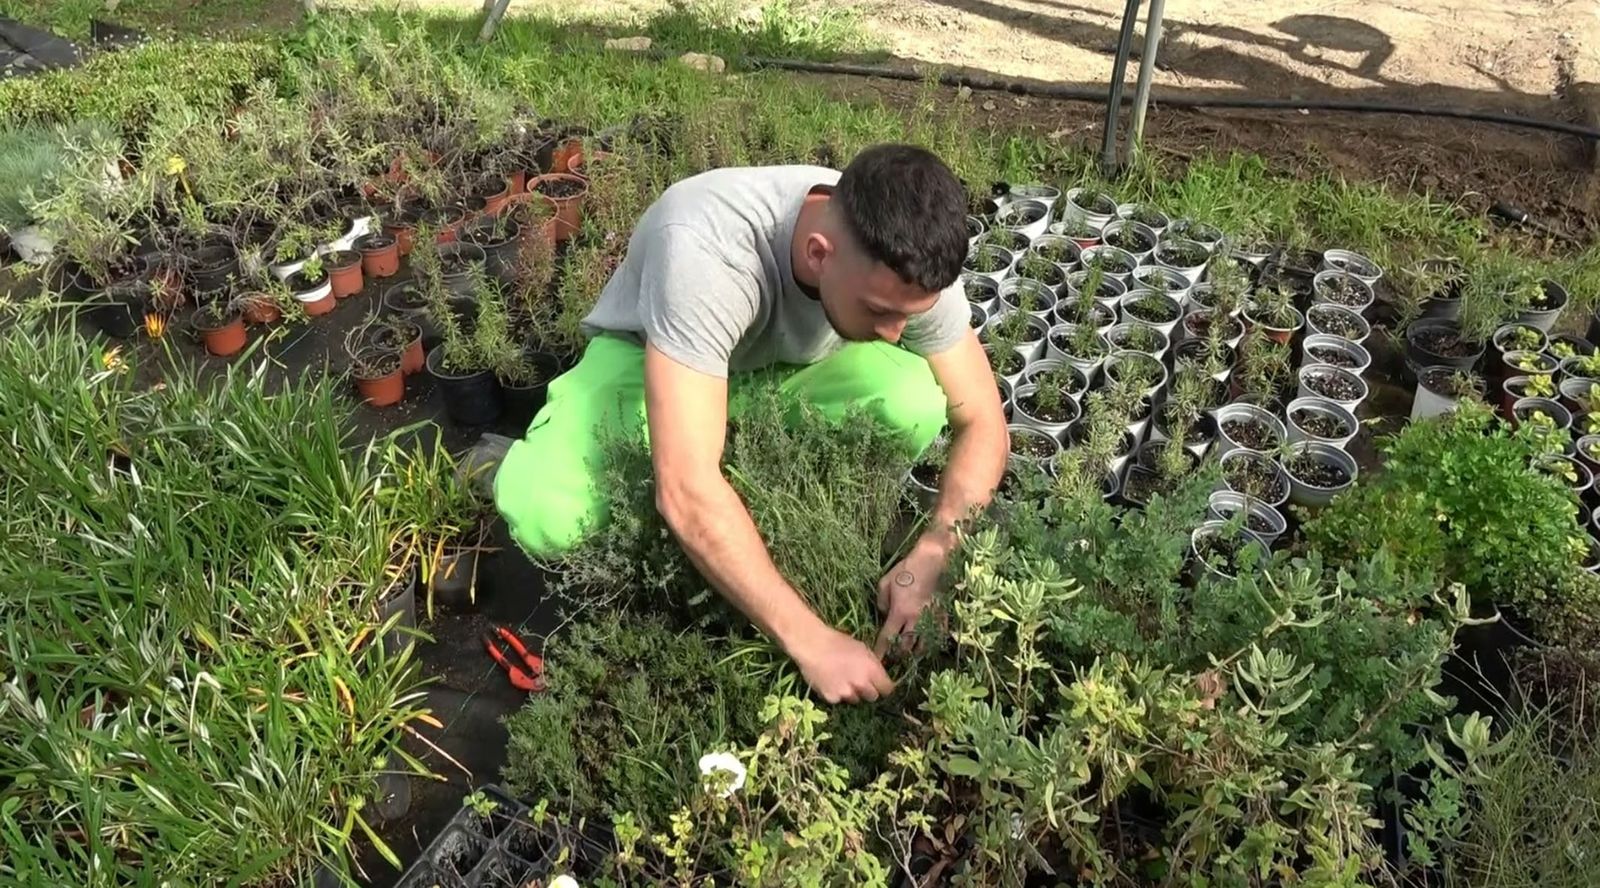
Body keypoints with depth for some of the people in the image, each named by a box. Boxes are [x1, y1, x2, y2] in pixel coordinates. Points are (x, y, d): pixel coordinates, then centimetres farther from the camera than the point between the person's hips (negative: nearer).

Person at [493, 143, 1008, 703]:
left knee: (916, 404, -28)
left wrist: (931, 558, -32)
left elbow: (982, 422, -16)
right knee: (543, 515, -32)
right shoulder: (706, 251, -42)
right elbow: (685, 491, -46)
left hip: (789, 366, 3)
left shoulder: (909, 260, -26)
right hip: (647, 357, -3)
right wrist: (810, 640, -44)